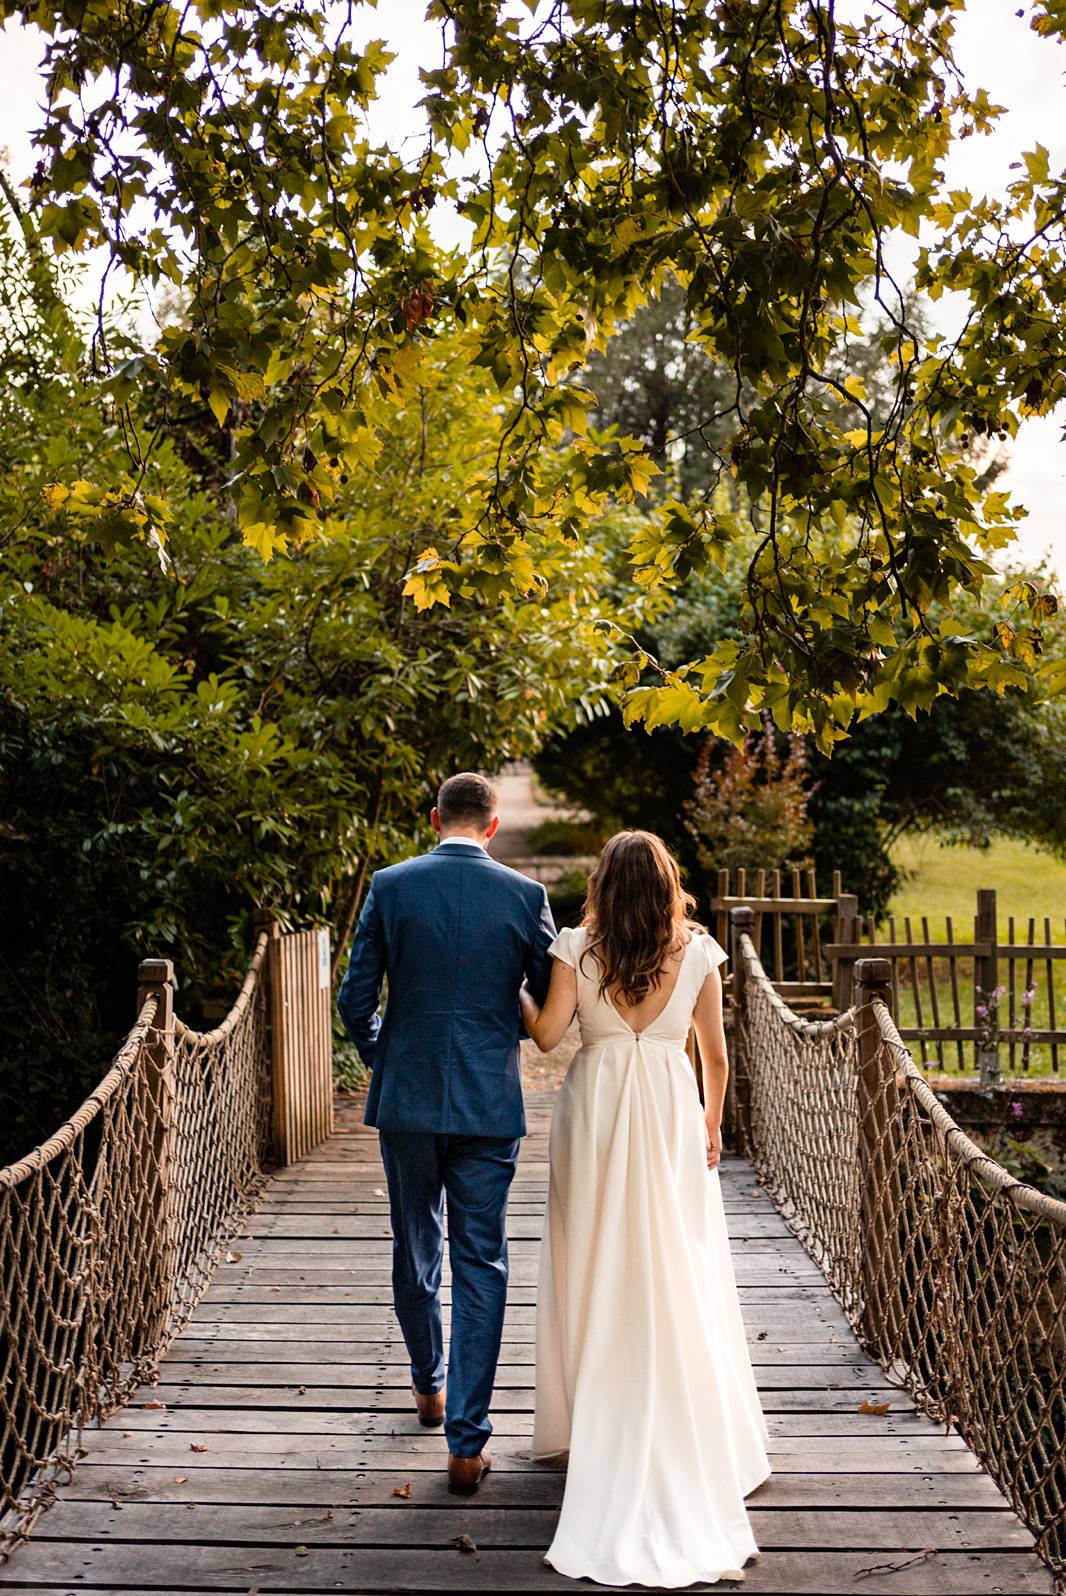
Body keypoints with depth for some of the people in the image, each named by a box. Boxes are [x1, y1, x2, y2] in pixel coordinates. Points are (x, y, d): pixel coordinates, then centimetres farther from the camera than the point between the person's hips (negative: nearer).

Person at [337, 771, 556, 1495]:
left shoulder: (390, 886, -5)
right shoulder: (524, 894, -6)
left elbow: (356, 999, -3)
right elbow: (554, 1002, 2)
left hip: (406, 1097, 2)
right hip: (489, 1102, -1)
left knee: (415, 1250, 20)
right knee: (481, 1265, 5)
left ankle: (429, 1385, 40)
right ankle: (467, 1441, 5)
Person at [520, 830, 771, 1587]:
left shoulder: (578, 948, -6)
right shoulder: (698, 951, -3)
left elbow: (547, 1033, -7)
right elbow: (715, 1051, 2)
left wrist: (517, 991, 12)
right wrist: (713, 1120, 16)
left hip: (596, 1111, 0)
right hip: (670, 1110, 0)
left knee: (596, 1268, 11)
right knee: (675, 1276, 7)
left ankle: (593, 1420, 21)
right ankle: (688, 1433, 14)